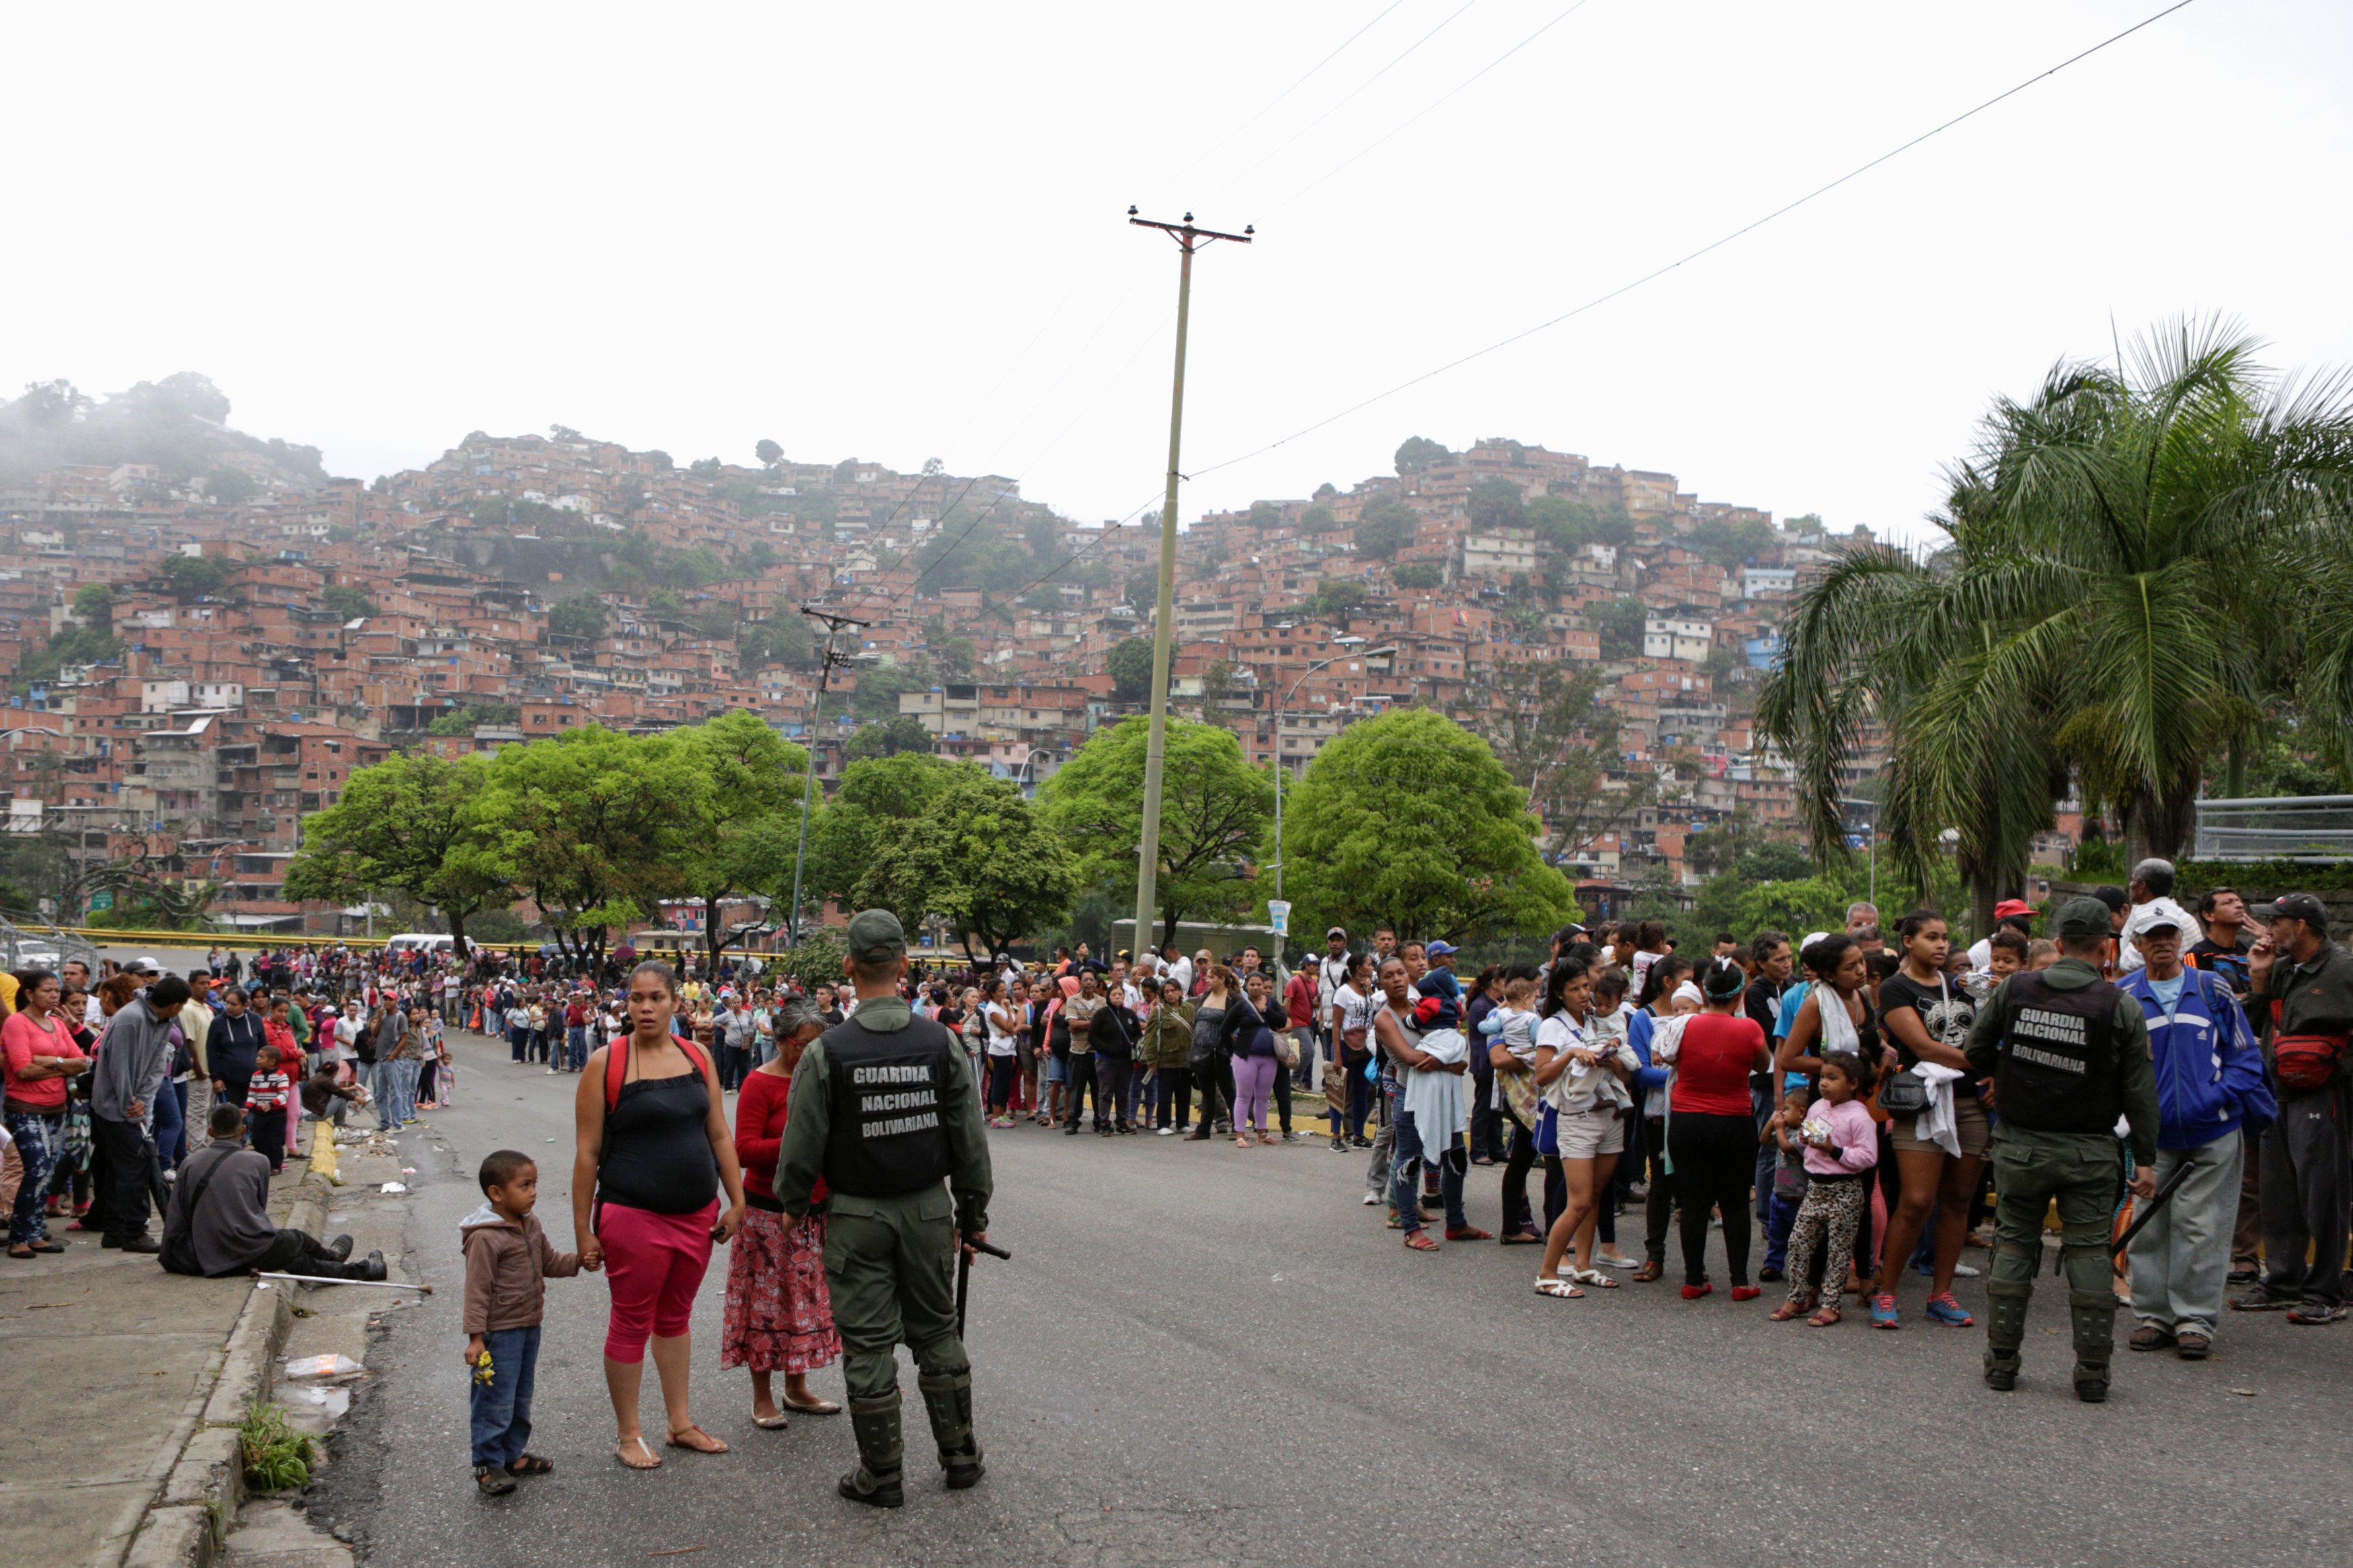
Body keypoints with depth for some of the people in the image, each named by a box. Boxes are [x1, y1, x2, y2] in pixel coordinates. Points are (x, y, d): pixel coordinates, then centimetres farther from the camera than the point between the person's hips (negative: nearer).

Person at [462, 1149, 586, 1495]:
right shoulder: (485, 1238, -20)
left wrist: (579, 1260, 0)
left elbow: (549, 1262, 18)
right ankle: (488, 1465, 11)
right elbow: (477, 1290, -19)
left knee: (521, 1398, 18)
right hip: (499, 1332, -8)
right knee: (496, 1400, -1)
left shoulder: (531, 1226, 5)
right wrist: (475, 1337, -19)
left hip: (529, 1326, 9)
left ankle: (513, 1454, 31)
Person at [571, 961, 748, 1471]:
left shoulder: (696, 1057, 5)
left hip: (696, 1213, 5)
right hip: (633, 1215, -4)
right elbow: (587, 1153, -7)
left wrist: (736, 1201, 7)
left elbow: (720, 1136, 10)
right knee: (632, 1323, 6)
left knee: (676, 1318, 16)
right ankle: (627, 1435, 19)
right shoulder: (606, 1063, -9)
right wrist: (583, 1230, -8)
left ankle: (681, 1423, 28)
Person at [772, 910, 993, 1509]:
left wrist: (794, 1203, 11)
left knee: (869, 1344, 7)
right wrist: (973, 1212, 11)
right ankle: (960, 1454, 25)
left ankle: (881, 1474, 16)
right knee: (937, 1331, 16)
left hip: (857, 1214, -2)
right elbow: (970, 1139, 0)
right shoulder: (940, 1043, -6)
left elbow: (802, 1145, -7)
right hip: (928, 1208, 3)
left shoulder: (826, 1052, -14)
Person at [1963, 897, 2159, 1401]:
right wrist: (2146, 1159, 1)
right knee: (2089, 1250, 6)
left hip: (2020, 1145, 2)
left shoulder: (2014, 990, -3)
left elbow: (1975, 1054, 5)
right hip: (2089, 1151, -1)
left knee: (2014, 1245, 11)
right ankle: (2092, 1371, 8)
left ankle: (2001, 1361, 15)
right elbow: (2140, 1090, -5)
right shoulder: (2120, 1006, -8)